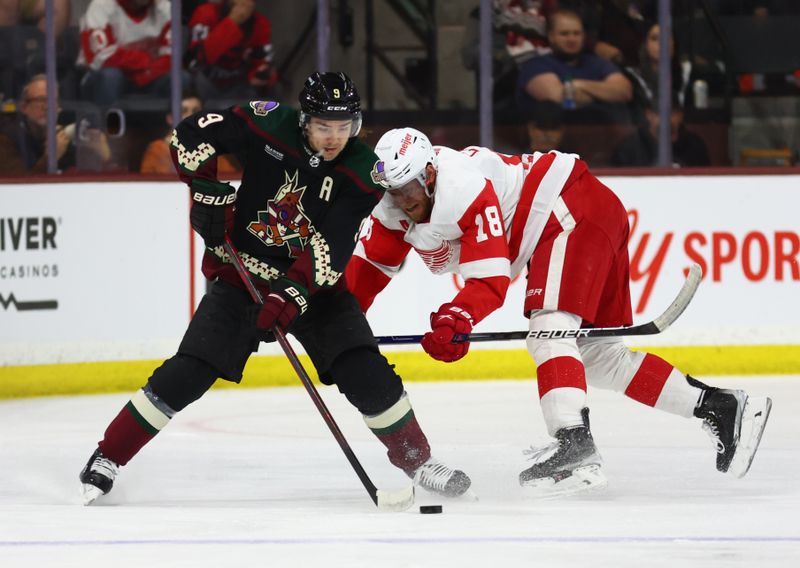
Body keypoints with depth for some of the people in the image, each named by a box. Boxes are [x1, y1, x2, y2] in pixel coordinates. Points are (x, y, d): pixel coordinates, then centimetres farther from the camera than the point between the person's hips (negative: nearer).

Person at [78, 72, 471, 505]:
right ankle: (106, 459, -1)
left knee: (366, 374, -12)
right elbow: (191, 134, -7)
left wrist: (294, 292, -35)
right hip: (242, 274, -1)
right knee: (185, 376, -12)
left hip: (313, 285, 1)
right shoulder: (269, 124, -16)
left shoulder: (362, 171, -15)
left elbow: (332, 246, -23)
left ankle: (416, 459, 9)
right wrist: (208, 191, -13)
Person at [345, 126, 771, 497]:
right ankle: (720, 408, 8)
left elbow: (491, 280, -32)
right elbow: (367, 267, 4)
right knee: (595, 355, 8)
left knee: (548, 328, -26)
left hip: (577, 211, -10)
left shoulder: (465, 189, -28)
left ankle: (573, 442, -43)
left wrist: (456, 317, -46)